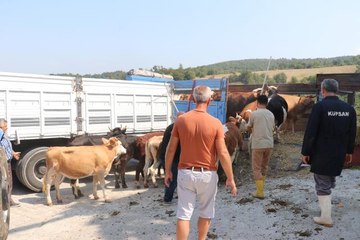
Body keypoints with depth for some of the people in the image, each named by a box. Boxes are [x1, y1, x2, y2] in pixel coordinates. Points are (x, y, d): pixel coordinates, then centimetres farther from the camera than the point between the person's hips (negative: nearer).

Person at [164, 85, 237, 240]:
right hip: (207, 174, -1)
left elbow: (170, 149, 0)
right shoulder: (215, 123, -11)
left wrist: (167, 171, 12)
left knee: (184, 214, 6)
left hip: (185, 173, 1)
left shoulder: (181, 120, -5)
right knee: (206, 213, 20)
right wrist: (230, 178, -2)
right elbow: (223, 154, -12)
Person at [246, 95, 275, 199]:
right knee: (264, 166, 19)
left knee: (257, 168, 2)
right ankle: (261, 186, 29)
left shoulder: (254, 113, -7)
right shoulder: (271, 114, 6)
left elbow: (249, 129, 4)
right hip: (269, 144, 5)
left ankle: (260, 192, -1)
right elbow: (272, 128, 15)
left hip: (258, 144, -5)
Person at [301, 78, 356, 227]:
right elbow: (352, 133, 10)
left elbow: (310, 132, -17)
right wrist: (349, 151, 21)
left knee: (322, 185, 3)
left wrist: (305, 152, -9)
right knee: (330, 182, 24)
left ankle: (326, 217, 4)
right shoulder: (349, 108, 2)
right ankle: (325, 205, 39)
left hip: (321, 154, -6)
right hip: (339, 154, 6)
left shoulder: (320, 106, -16)